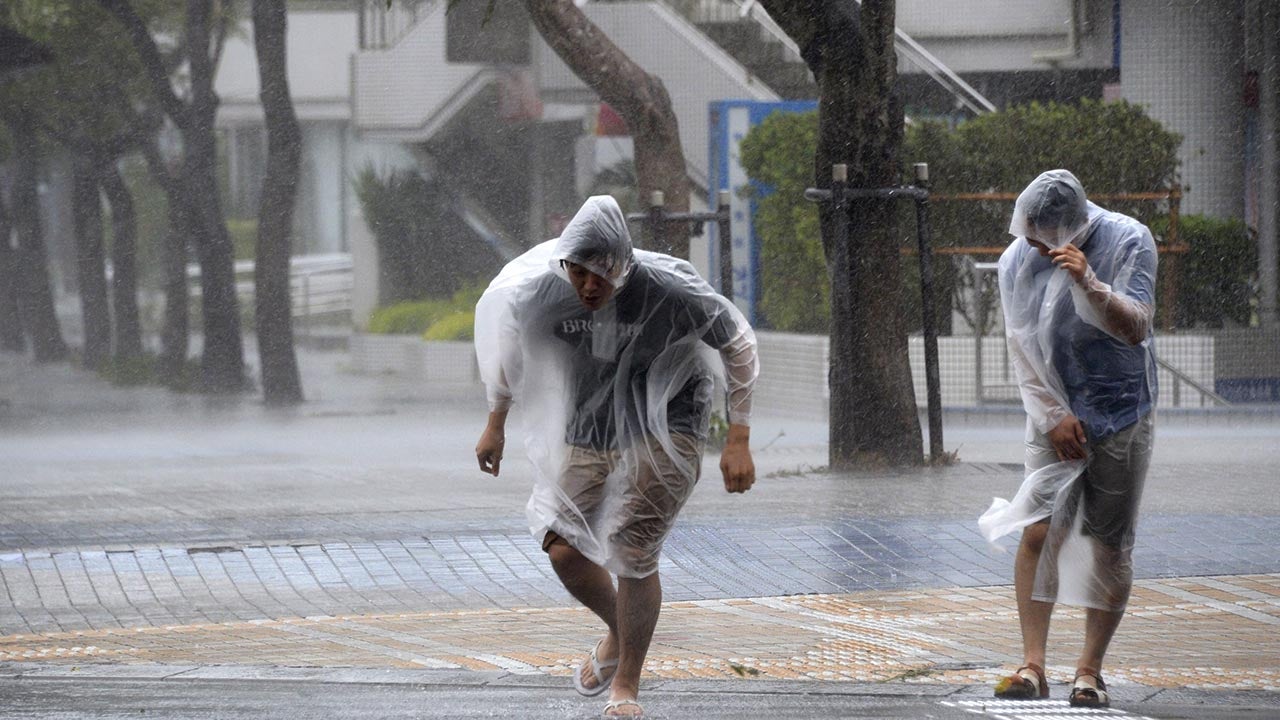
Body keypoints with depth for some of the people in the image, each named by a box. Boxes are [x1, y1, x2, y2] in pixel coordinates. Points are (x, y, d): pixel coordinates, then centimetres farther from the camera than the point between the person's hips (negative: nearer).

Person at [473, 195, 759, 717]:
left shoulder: (670, 292, -25)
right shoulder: (538, 291, -16)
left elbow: (738, 345, -9)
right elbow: (508, 349, 8)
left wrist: (738, 441, -8)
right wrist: (495, 424, 18)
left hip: (662, 433, -4)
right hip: (585, 433, 4)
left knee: (633, 556, -12)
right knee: (565, 551, -3)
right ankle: (618, 633, 30)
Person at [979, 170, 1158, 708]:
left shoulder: (1129, 242, -10)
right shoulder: (1017, 260, -2)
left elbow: (1136, 329, -16)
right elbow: (1022, 349, 3)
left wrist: (1089, 283, -31)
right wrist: (1053, 417, -6)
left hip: (1121, 416, -2)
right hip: (1056, 416, 2)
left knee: (1110, 544, -2)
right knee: (1038, 531, -13)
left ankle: (1090, 670, 6)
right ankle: (1032, 665, -13)